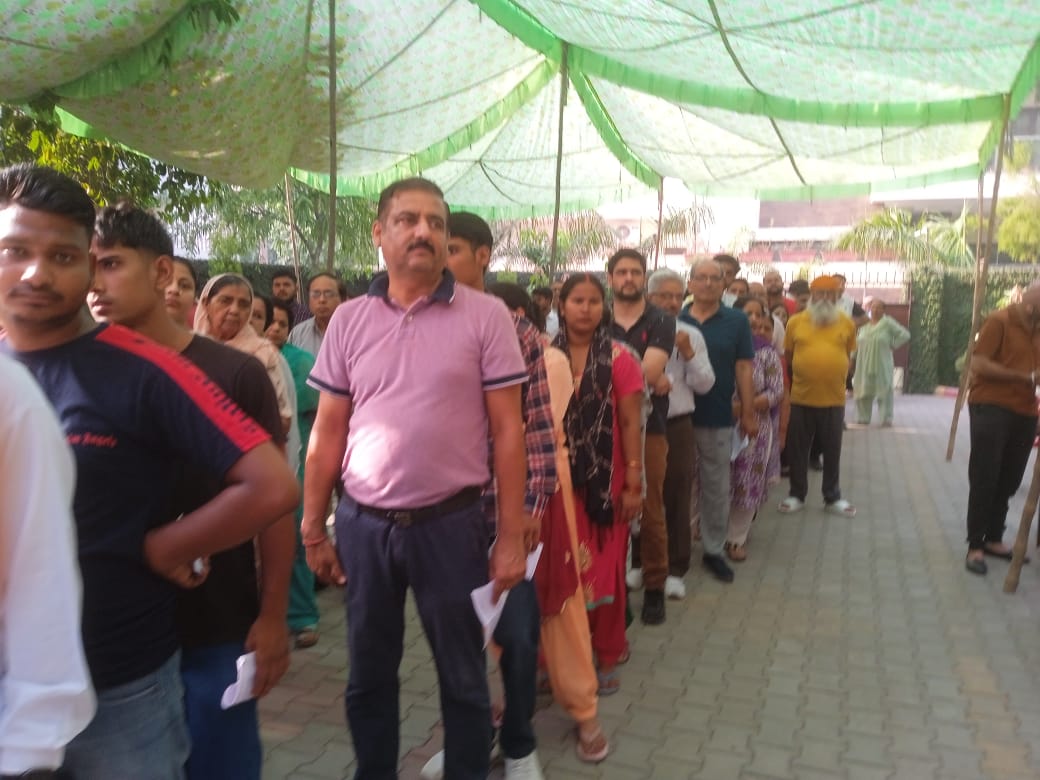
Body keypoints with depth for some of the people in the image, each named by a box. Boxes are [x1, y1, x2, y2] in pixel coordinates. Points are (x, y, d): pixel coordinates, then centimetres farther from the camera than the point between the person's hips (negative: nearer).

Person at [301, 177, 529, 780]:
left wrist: (512, 535, -7)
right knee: (368, 675, 19)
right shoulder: (349, 320, 3)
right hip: (363, 524, 3)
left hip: (451, 522, -2)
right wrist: (313, 530, 6)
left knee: (463, 676, 14)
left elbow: (507, 430, -5)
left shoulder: (485, 316, -5)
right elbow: (328, 433, 6)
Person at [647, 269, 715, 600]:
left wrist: (688, 353, -11)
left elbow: (705, 384, 1)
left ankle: (675, 569, 19)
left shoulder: (691, 335, 5)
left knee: (676, 498, 6)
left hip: (677, 425, 1)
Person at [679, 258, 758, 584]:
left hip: (718, 418, 0)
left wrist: (748, 412, -1)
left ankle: (713, 549, 22)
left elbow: (743, 368, 1)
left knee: (716, 488, 8)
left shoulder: (737, 321, 1)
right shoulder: (675, 321, 3)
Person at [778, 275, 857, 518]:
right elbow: (787, 355, 7)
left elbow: (848, 355, 12)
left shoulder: (847, 323, 1)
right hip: (801, 398, 0)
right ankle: (797, 495, 25)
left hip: (834, 399, 1)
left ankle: (832, 497, 27)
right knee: (797, 450, 10)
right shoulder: (796, 321, -2)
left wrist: (835, 374, 4)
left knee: (832, 452, 12)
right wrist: (804, 370, 2)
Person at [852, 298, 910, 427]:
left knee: (884, 391, -4)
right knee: (863, 391, 5)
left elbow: (905, 335, -5)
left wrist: (893, 345, -8)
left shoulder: (888, 322, -4)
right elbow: (858, 340, 19)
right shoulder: (864, 323, 9)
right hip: (864, 363, 4)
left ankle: (887, 420, 0)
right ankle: (863, 418, 14)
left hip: (881, 364, -4)